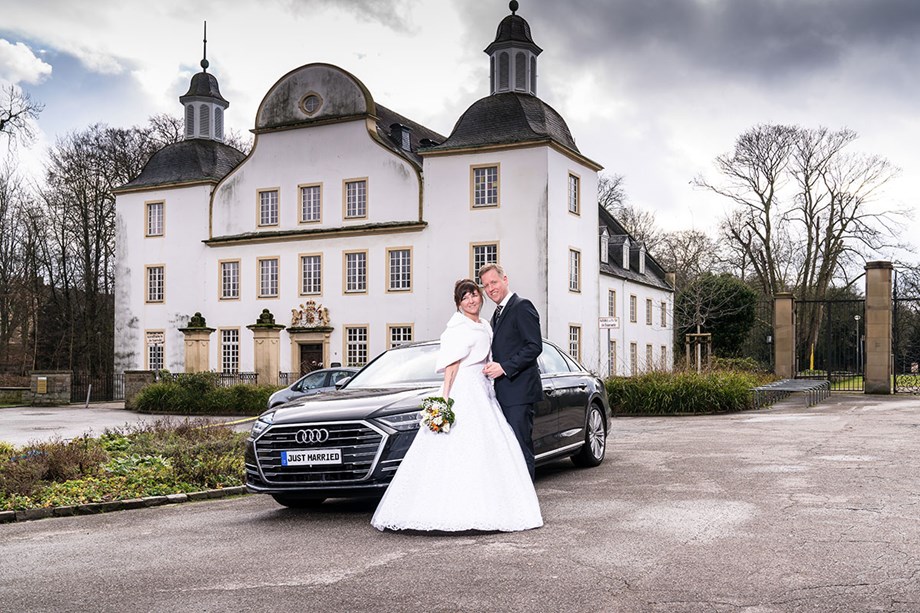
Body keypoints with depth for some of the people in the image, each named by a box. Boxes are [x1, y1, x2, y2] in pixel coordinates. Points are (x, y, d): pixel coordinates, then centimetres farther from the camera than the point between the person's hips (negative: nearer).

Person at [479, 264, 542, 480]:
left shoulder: (522, 306, -8)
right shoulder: (498, 313, 21)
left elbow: (535, 346, -16)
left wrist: (504, 367, -19)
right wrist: (493, 367, 7)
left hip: (519, 390, -10)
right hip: (504, 392, 10)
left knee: (521, 448, -8)